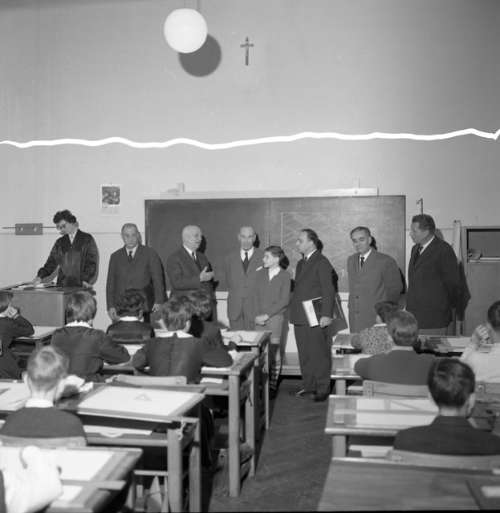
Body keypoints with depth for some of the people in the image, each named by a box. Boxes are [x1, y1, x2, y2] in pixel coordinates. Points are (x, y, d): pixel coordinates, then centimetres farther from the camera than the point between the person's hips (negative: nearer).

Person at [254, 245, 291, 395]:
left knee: (274, 351, 0)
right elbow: (256, 296, 7)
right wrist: (258, 315, -7)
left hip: (275, 317, -3)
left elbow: (284, 301, -8)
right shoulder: (260, 274, 9)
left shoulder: (285, 276, -2)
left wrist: (267, 315, -13)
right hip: (259, 319, 3)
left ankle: (272, 385, 9)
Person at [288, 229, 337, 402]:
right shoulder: (300, 263, 18)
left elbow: (329, 290, -13)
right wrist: (293, 312, 14)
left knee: (320, 355, 0)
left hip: (316, 318, -8)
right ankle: (309, 387, 22)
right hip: (300, 318, 8)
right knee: (304, 355, 12)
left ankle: (322, 389, 9)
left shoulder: (322, 262, -8)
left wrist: (326, 315, -18)